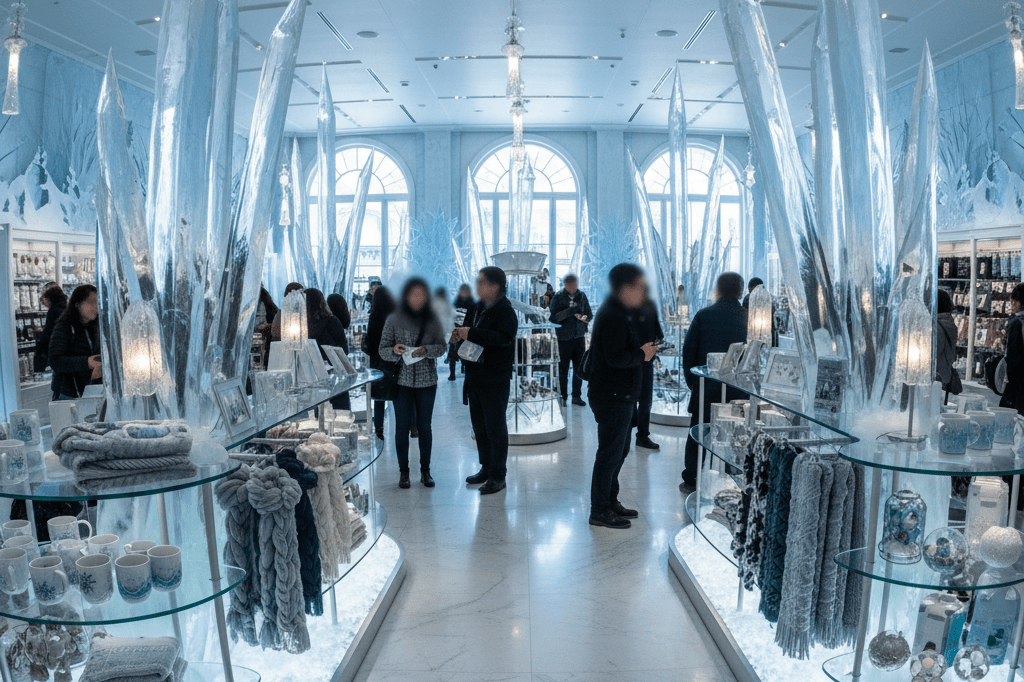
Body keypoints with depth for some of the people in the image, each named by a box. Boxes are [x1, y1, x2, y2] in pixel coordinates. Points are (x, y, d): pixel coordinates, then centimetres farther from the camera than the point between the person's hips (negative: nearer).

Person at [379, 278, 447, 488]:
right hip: (402, 379, -1)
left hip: (427, 380, 1)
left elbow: (441, 347, 0)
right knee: (402, 426, 3)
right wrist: (394, 351, -20)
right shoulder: (394, 319, -1)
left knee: (425, 426, 6)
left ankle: (425, 471, 18)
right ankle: (403, 471, 15)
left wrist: (426, 350, -19)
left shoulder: (432, 319, 3)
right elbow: (382, 349, 1)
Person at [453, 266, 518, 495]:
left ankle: (498, 476, 10)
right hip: (476, 377, 9)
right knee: (479, 426, 16)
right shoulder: (481, 307, 11)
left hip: (495, 381, -9)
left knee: (495, 429, 0)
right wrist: (461, 334, 4)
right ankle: (486, 469, 29)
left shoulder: (505, 311, -15)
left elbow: (504, 337, -31)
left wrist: (471, 334, -28)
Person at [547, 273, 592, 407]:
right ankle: (563, 397, 14)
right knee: (563, 369, 2)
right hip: (564, 339, -3)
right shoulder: (558, 297, -4)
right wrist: (570, 311, -24)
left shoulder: (582, 296, 6)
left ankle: (577, 396, 19)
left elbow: (589, 315, 10)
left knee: (579, 368, 7)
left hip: (579, 337, 3)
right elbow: (553, 317, -14)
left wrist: (584, 318, -13)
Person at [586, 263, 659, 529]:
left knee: (619, 449, 18)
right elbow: (615, 358, -27)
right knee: (610, 453, -3)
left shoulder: (622, 313, 15)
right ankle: (600, 511, 7)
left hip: (621, 394, 11)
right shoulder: (613, 317, -20)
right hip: (612, 395, -11)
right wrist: (642, 354, -13)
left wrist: (643, 350, 3)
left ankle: (610, 501, 30)